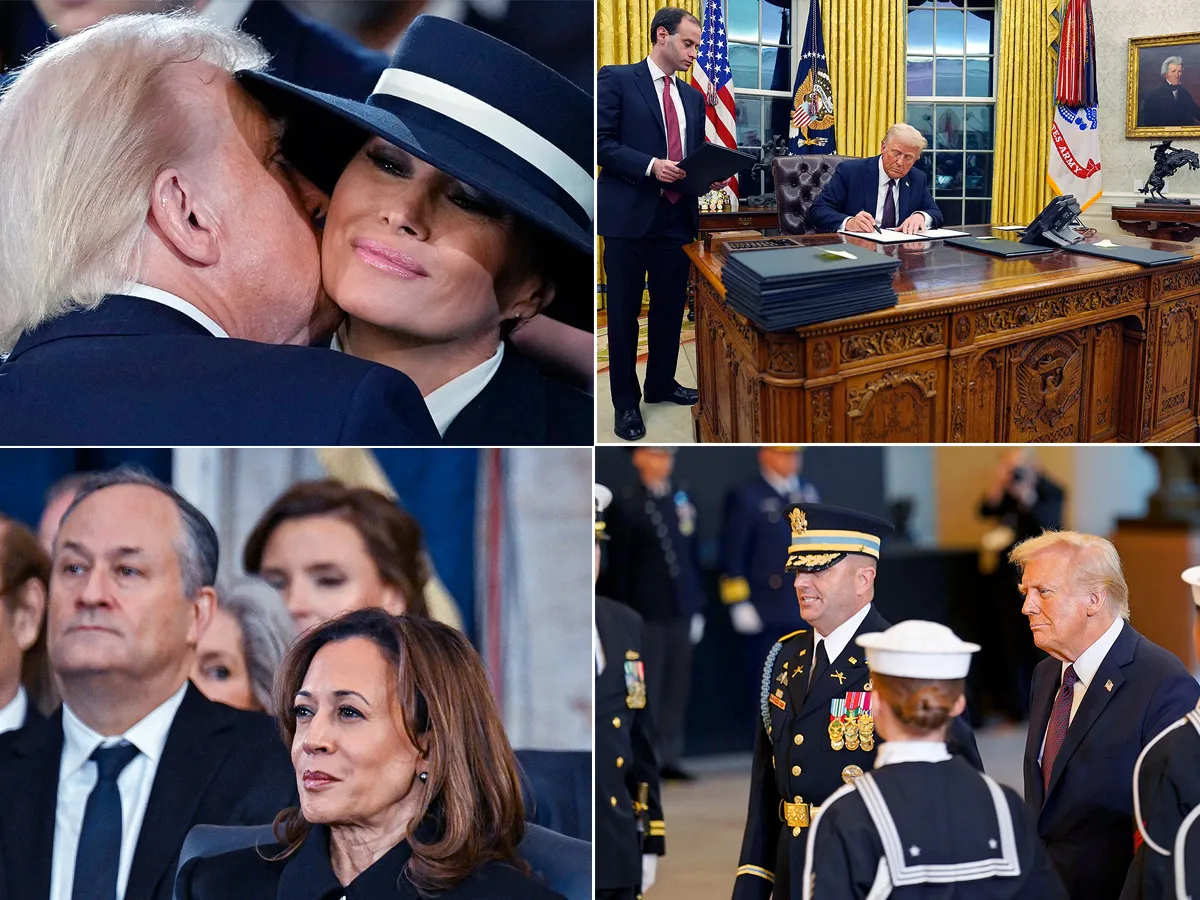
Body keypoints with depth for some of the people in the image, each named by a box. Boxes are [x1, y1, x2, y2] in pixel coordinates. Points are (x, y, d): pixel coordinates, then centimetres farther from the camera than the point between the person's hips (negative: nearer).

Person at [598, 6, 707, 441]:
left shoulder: (692, 97, 15)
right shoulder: (616, 79, -4)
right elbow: (602, 143, -11)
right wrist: (650, 166, -22)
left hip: (678, 215, 6)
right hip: (629, 214, -6)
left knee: (671, 306, 11)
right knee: (624, 311, 2)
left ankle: (661, 384, 27)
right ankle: (625, 402, 9)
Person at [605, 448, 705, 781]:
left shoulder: (682, 499, 11)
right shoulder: (627, 504, -4)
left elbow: (693, 555, 14)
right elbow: (619, 566, -4)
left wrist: (698, 607, 11)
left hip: (682, 611, 5)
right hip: (647, 613, -5)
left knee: (677, 688, 7)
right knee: (647, 688, -2)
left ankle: (669, 757, 14)